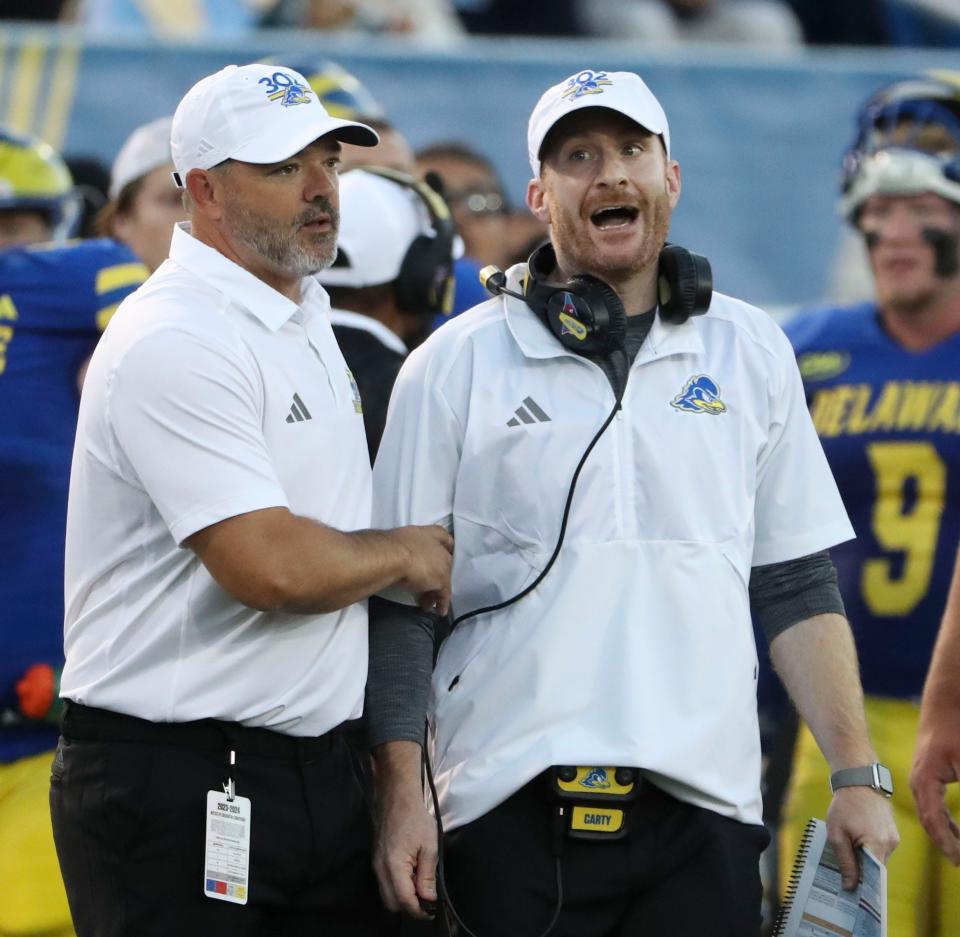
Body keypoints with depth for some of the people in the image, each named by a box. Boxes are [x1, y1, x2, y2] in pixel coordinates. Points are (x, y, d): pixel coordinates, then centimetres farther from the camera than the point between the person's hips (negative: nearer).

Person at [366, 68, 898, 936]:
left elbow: (795, 587, 12)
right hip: (512, 806, -1)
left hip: (701, 802, 1)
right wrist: (401, 797, -3)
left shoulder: (750, 352, 10)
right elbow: (398, 606, 4)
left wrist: (855, 775, 5)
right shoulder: (453, 366, 4)